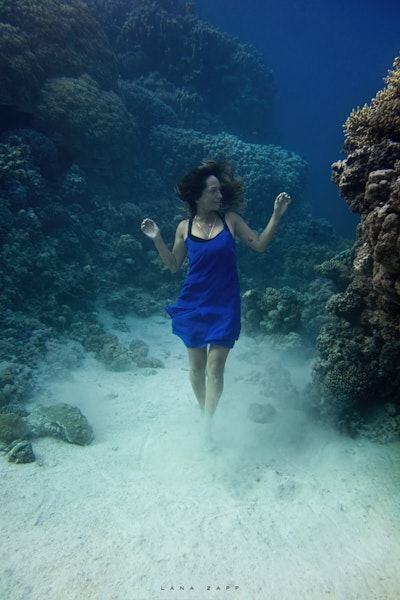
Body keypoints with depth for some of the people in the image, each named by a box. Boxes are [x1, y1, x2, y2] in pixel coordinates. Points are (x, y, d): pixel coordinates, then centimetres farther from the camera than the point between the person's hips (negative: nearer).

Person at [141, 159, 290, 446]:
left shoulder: (230, 219, 0)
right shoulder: (185, 227, 1)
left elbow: (259, 244, 5)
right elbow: (174, 265, 8)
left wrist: (276, 215, -5)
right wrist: (157, 239, -4)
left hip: (225, 305, -1)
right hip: (193, 304, 2)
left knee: (216, 365, -5)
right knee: (196, 364, 10)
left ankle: (208, 423, 10)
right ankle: (204, 410, 33)